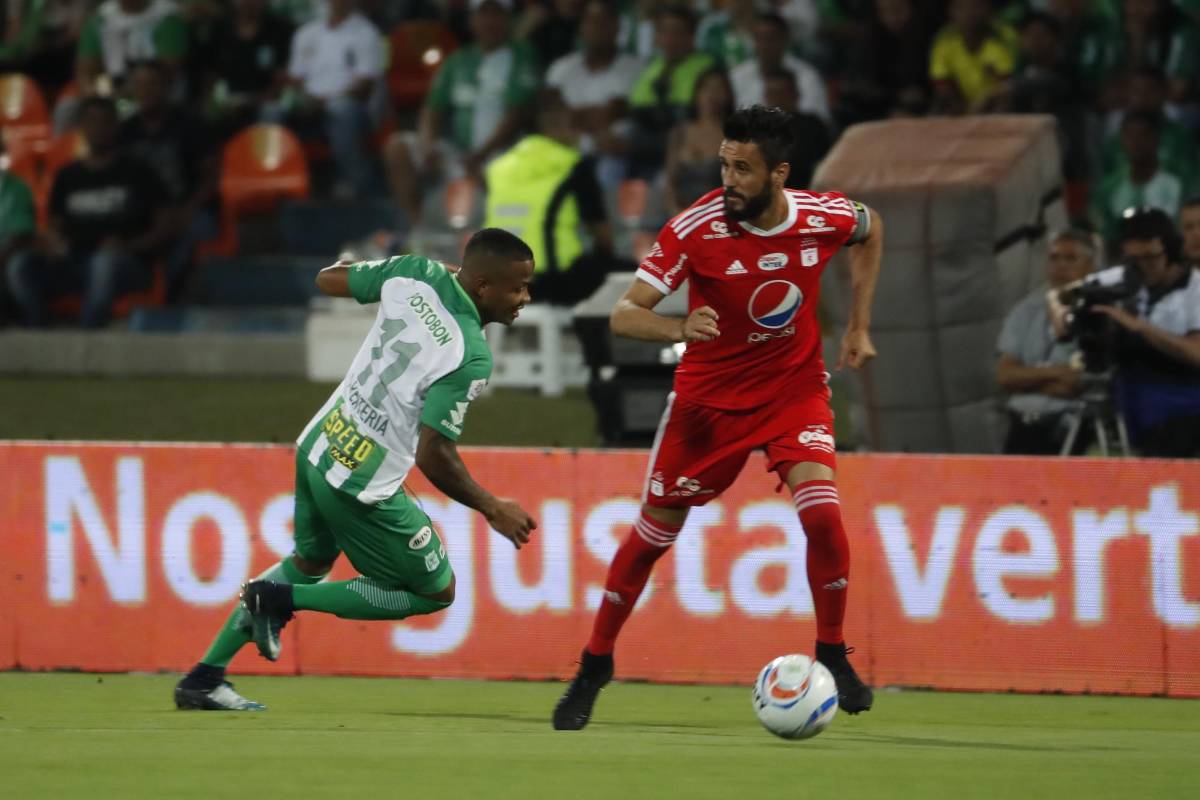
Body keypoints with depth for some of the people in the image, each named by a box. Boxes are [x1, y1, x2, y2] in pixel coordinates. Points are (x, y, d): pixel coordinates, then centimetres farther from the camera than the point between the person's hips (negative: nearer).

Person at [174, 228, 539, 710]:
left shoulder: (417, 274, -6)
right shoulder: (471, 358, -25)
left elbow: (328, 280, 11)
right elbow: (433, 457, -25)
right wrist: (491, 509, -11)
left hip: (317, 450, 8)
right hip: (363, 487, -8)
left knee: (310, 562, 31)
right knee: (436, 593, 12)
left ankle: (203, 679, 31)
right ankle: (282, 599, 6)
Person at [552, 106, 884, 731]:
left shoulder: (825, 217, -16)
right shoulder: (696, 227, -23)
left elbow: (871, 230, 11)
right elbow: (624, 315, -25)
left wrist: (857, 326, 8)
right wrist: (680, 329, -46)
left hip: (793, 386, 1)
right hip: (709, 392, -1)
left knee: (821, 510, -20)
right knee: (655, 530, 4)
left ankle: (832, 656, -1)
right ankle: (594, 666, 21)